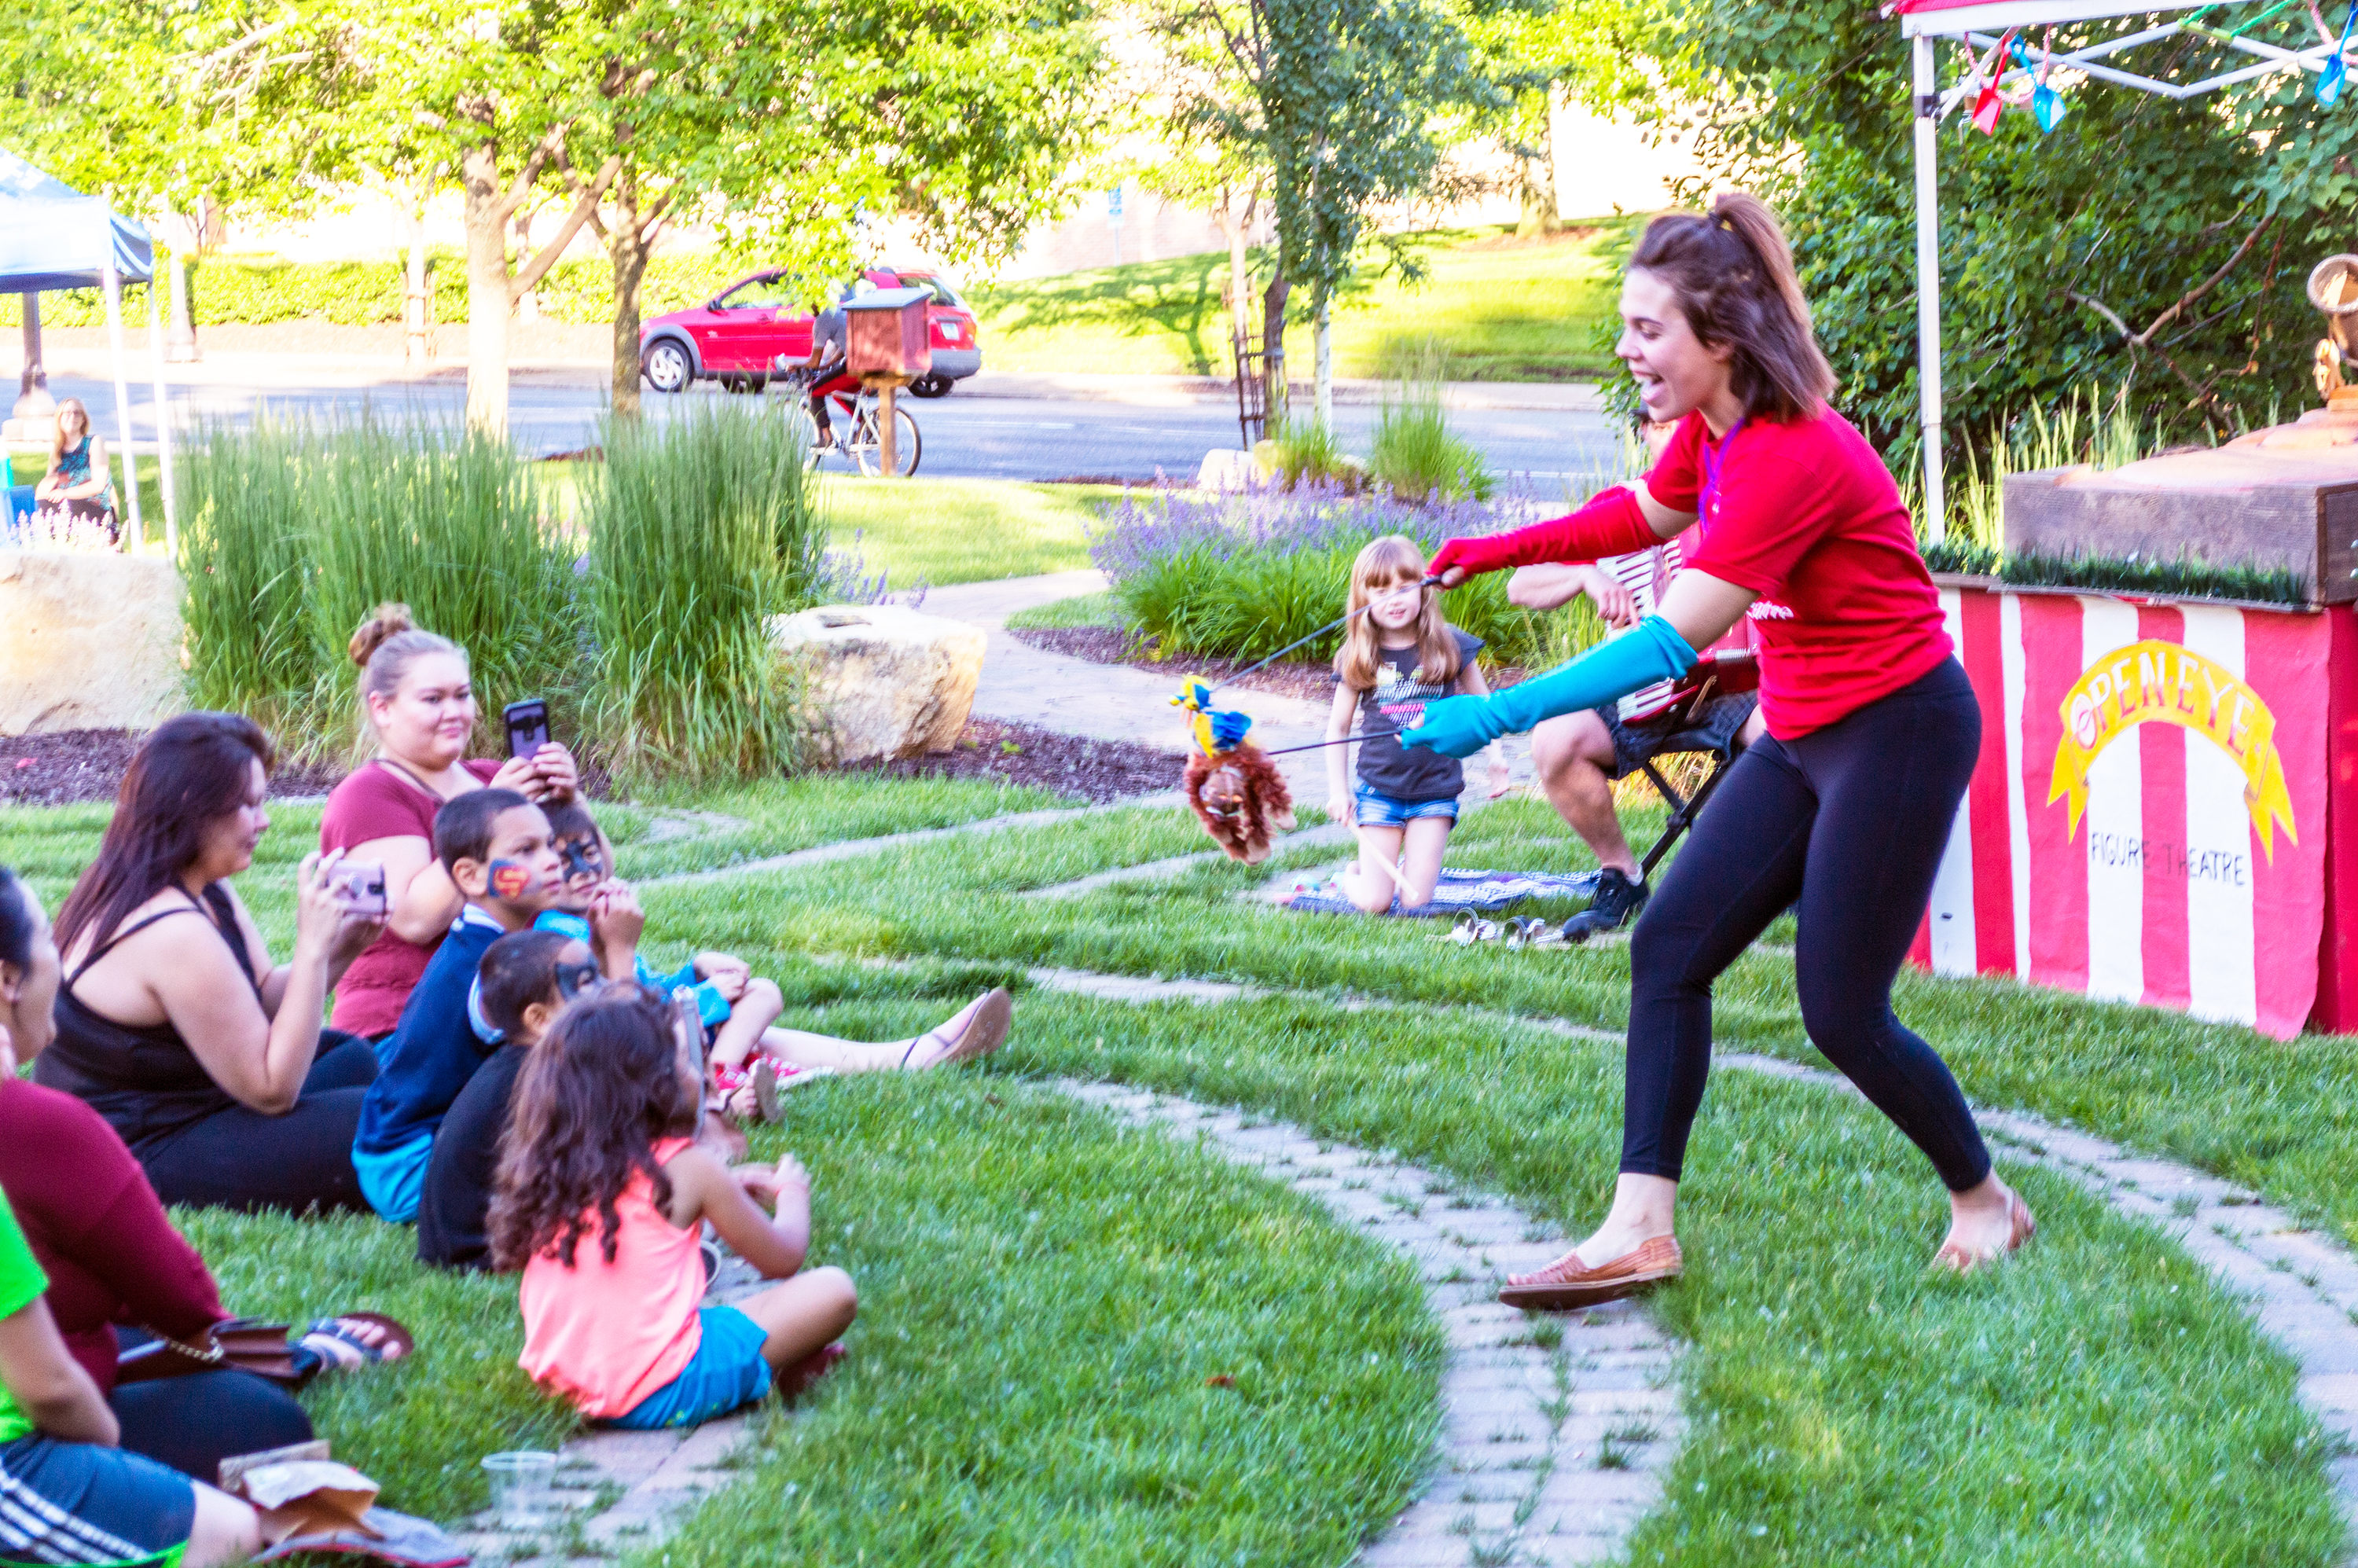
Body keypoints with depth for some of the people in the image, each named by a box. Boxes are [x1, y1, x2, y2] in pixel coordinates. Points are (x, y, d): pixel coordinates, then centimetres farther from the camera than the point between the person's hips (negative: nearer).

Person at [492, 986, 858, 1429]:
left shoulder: (551, 1162, 7)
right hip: (660, 1398, -7)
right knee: (834, 1291, -3)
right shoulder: (687, 1168, -8)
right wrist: (792, 1192, 26)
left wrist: (727, 1188, 30)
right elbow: (782, 1258, 6)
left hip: (565, 1385, 7)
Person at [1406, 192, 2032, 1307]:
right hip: (1802, 738, 9)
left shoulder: (1791, 458, -28)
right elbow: (1647, 512, 25)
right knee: (1670, 945, -1)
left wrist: (1497, 716, -35)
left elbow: (1672, 641, -33)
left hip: (1897, 733, -9)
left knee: (1840, 1012, -3)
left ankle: (1985, 1202, 21)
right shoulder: (1713, 430, 1)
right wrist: (1507, 548, 12)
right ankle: (1639, 1231, 0)